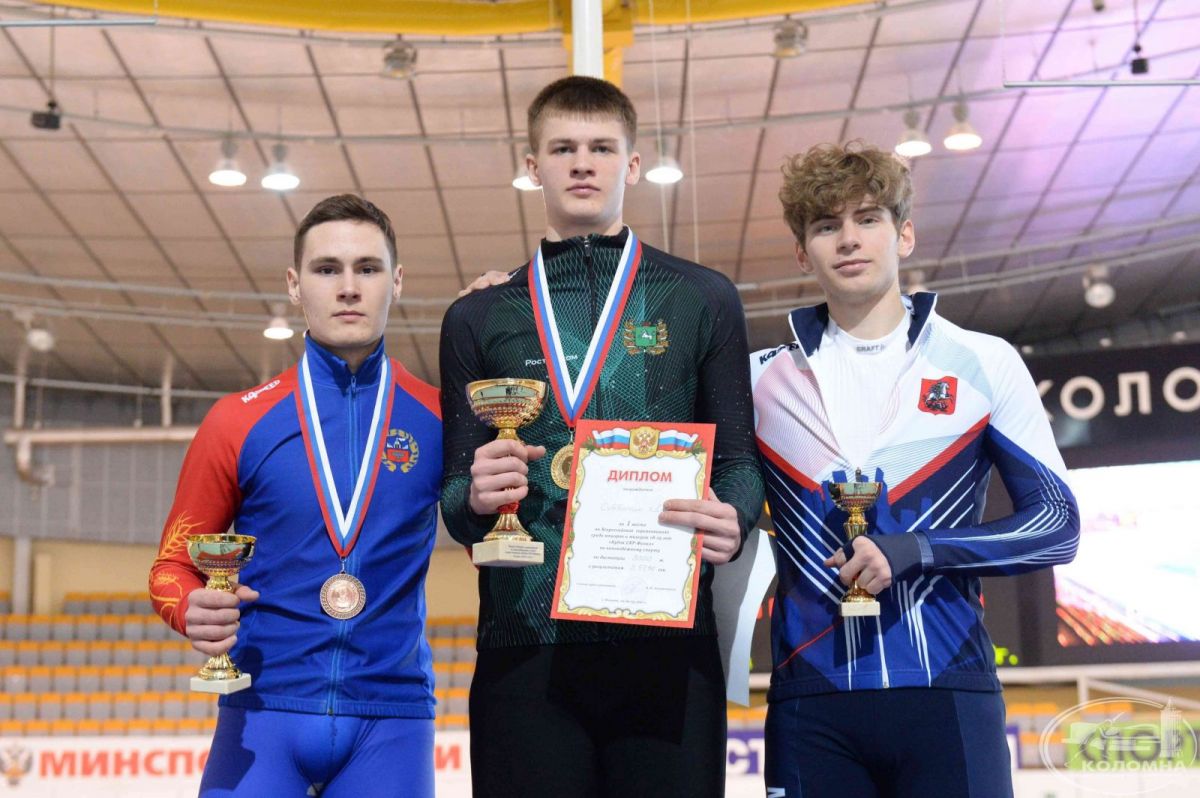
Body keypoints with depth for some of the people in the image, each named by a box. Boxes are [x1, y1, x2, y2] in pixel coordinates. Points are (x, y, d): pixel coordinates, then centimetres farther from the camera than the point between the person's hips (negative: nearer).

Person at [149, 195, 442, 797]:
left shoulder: (440, 419, 2)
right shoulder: (240, 421, 2)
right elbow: (173, 565, 8)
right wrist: (196, 614, -14)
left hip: (391, 714, 0)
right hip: (264, 709, 0)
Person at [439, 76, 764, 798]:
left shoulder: (703, 300, 13)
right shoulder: (478, 320, 15)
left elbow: (739, 461, 9)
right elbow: (456, 497, 13)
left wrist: (731, 520, -13)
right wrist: (477, 496, -11)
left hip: (668, 646, 0)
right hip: (524, 648, 1)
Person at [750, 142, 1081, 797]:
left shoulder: (981, 363, 6)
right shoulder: (762, 378, 11)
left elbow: (1057, 524, 2)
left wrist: (915, 551, -11)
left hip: (947, 692, -1)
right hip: (811, 700, 1)